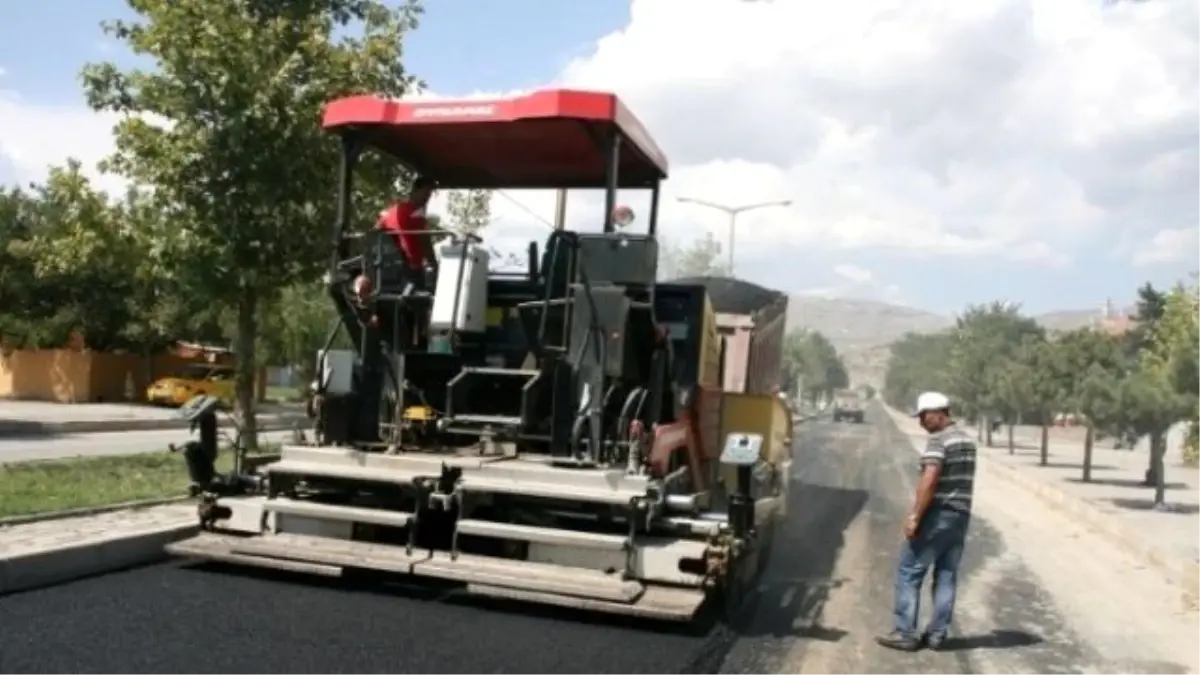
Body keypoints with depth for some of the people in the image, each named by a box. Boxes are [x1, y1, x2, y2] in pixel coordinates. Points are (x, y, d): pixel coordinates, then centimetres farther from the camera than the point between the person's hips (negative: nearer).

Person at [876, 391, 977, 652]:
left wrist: (915, 516, -22)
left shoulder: (938, 439, -15)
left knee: (909, 571, -2)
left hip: (938, 515, -9)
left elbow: (929, 481, -23)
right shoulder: (967, 439, 14)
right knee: (947, 574, 11)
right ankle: (937, 634, 13)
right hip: (960, 515, 9)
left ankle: (905, 633, -1)